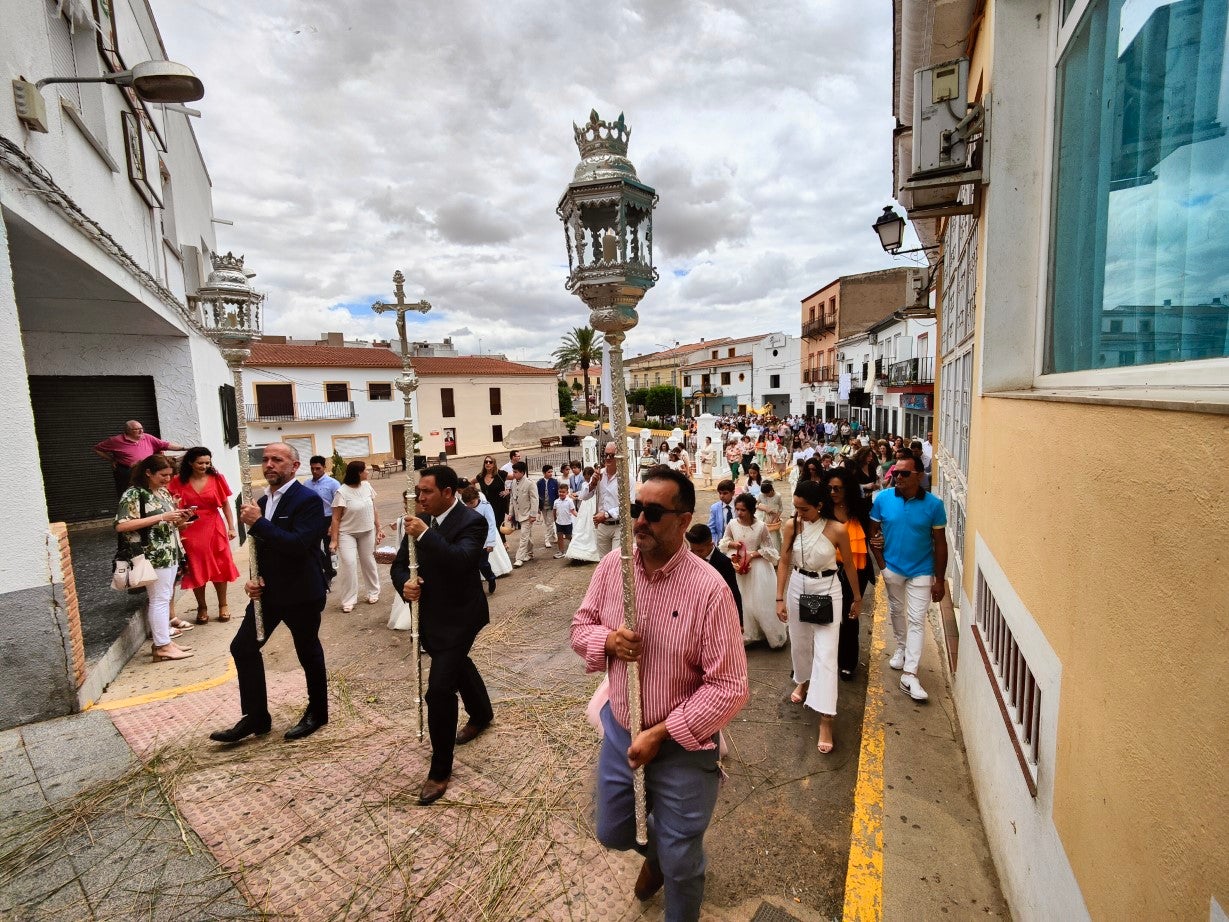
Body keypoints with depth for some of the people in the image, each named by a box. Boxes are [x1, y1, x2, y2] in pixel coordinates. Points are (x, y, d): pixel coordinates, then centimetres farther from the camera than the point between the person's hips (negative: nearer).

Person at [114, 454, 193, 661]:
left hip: (170, 553, 8)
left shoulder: (164, 492, 12)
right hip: (154, 556, -8)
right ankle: (163, 647, 4)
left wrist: (180, 519, -2)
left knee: (166, 596, 12)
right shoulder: (134, 494, -11)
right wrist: (161, 517, -24)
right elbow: (121, 525, -22)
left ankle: (162, 640, 21)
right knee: (160, 599, -3)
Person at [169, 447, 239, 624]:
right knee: (196, 570, 8)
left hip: (214, 529, 0)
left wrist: (231, 528, -1)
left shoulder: (217, 479, -1)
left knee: (219, 567, 7)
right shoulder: (179, 482, -2)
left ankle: (223, 605, 21)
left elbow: (225, 505, 2)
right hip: (190, 531, 0)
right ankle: (202, 607, 23)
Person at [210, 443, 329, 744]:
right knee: (243, 647, 8)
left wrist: (259, 523, -26)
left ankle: (317, 713, 28)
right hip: (268, 590, 8)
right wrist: (254, 578, 0)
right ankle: (255, 716, 24)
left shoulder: (307, 500, -17)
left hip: (301, 593, -7)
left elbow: (299, 544, -28)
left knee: (309, 653, 8)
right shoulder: (262, 502, 8)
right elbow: (261, 547, 17)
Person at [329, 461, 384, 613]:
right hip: (347, 533, -4)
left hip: (367, 532, 5)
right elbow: (336, 518, -15)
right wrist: (334, 540, -18)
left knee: (368, 562, 13)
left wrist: (378, 529, 7)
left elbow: (373, 510, 6)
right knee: (349, 564, -12)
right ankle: (348, 600, 0)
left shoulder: (367, 486, -2)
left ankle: (373, 592, 29)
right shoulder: (342, 492, -17)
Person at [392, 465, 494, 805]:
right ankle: (482, 714, 55)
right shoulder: (421, 521, 0)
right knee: (457, 664, 27)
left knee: (439, 689, -12)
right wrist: (405, 584, -17)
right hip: (429, 615, 8)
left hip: (457, 617, -8)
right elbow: (399, 564, 4)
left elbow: (461, 562, -35)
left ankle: (441, 770, 8)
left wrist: (425, 535, -36)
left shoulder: (471, 522, -19)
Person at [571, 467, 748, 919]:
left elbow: (729, 688, -23)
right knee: (613, 833, 26)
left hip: (682, 744, -4)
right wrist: (606, 639, -20)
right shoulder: (612, 565, -11)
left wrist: (660, 734, -21)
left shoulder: (708, 588, -26)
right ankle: (656, 848, 60)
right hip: (619, 728, 5)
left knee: (680, 862, 16)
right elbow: (581, 625, 3)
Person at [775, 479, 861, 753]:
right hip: (797, 588, 3)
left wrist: (857, 597, 10)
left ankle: (825, 718, 1)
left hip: (827, 591, -3)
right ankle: (803, 681, 49)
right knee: (799, 643, 19)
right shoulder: (791, 526, -10)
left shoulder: (837, 530, -16)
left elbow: (849, 565, -2)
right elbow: (784, 563, -4)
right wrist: (780, 598, -7)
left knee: (825, 653, -5)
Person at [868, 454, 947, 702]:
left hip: (921, 572, -2)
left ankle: (909, 676, 4)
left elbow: (940, 543, -8)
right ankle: (901, 649, 44)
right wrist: (881, 562, -7)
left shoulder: (934, 504, -14)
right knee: (896, 612, 20)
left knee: (916, 621, -1)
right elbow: (873, 531, 0)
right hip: (892, 568, 2)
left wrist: (939, 580, -6)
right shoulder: (883, 498, -11)